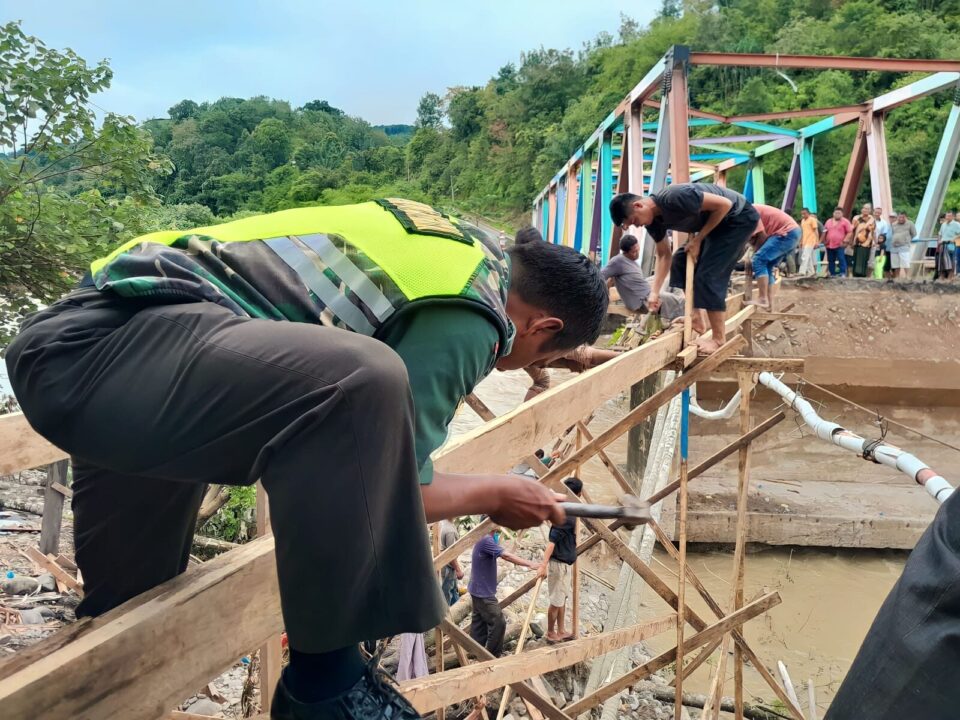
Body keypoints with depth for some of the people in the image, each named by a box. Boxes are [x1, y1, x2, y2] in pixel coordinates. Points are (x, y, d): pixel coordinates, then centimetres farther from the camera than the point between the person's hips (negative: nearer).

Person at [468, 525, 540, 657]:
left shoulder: (486, 539, 10)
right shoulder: (486, 540, -22)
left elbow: (503, 555, 12)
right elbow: (506, 556, -26)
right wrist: (529, 564, -25)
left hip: (479, 590, 10)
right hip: (484, 592, -10)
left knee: (479, 622, 14)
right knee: (498, 622, -5)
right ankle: (492, 656, 4)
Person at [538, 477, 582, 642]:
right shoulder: (566, 517, -25)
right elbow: (552, 540, -29)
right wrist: (544, 564, -32)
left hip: (565, 562, 10)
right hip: (558, 563, -10)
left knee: (562, 598, 19)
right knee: (556, 601, 5)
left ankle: (560, 631, 31)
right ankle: (550, 633, 20)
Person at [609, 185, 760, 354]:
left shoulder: (675, 198, -32)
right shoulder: (653, 220, -4)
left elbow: (724, 204, -26)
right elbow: (663, 255, 7)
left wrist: (697, 240, -19)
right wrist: (655, 292, -1)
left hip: (739, 218, -9)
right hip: (719, 222, 9)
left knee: (708, 274, -14)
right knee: (681, 261, 11)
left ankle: (718, 338, -3)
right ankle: (697, 319, 17)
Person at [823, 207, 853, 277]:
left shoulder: (845, 222, 1)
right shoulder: (829, 221, 16)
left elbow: (849, 232, -3)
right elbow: (825, 232, 23)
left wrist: (844, 241, -12)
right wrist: (824, 240, 9)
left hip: (839, 245, -5)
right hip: (829, 245, 5)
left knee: (841, 260, -11)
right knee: (831, 260, 9)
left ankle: (842, 273, -11)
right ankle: (832, 274, 16)